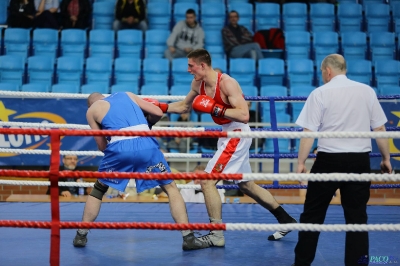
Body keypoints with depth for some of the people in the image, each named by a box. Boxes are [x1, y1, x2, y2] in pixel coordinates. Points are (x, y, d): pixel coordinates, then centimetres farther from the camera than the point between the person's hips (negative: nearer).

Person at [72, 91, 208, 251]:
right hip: (146, 144, 1)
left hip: (118, 148, -1)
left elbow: (102, 146, 18)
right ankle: (188, 238, 10)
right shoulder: (127, 94, 28)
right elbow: (158, 113, 21)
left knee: (98, 190, 24)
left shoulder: (92, 110, 22)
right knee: (171, 188, 15)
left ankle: (81, 236, 25)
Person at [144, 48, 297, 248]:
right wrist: (160, 107, 6)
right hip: (227, 134, 10)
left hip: (237, 134, -10)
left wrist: (214, 108, -29)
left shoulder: (227, 83, -22)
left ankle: (216, 235, -4)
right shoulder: (198, 84, 2)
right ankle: (285, 219, 30)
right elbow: (184, 107, 19)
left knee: (207, 181, -12)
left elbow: (244, 116, -29)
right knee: (246, 185, 19)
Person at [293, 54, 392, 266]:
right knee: (357, 216, 8)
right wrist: (386, 158, 18)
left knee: (312, 214, 10)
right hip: (359, 160, 3)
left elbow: (309, 132, -8)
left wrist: (301, 162, -3)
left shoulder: (320, 93, -4)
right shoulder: (367, 91, 5)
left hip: (329, 160, -2)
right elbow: (379, 128, 8)